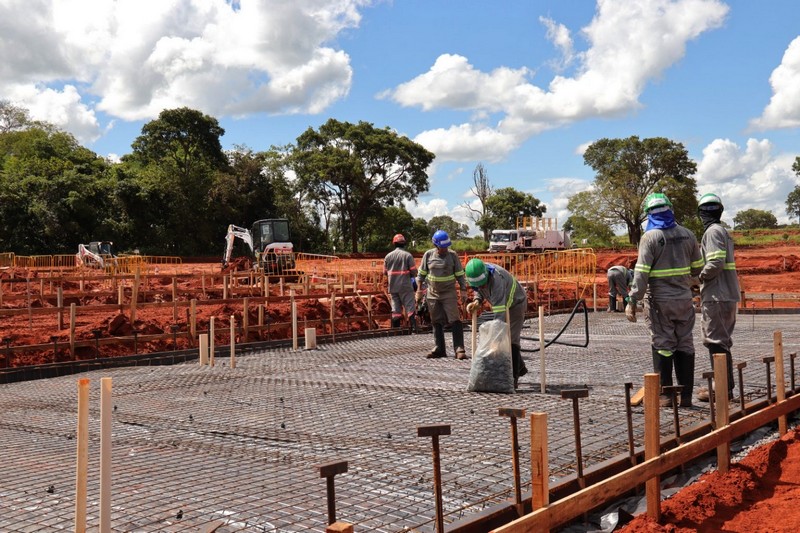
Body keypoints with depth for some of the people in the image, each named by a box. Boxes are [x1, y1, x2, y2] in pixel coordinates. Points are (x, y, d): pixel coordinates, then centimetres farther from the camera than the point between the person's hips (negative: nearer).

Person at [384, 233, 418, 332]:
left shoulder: (388, 256, 3)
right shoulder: (407, 255, -7)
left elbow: (385, 272, 8)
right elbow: (414, 271, -8)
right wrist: (411, 276, 13)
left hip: (393, 286, 3)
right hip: (405, 286, -3)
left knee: (396, 307, 10)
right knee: (410, 306, 0)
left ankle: (396, 327, 11)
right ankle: (413, 326, -7)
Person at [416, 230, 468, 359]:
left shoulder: (452, 255, -6)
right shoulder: (428, 255, -2)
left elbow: (460, 274, -1)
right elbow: (421, 273, 7)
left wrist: (463, 290, -4)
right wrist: (419, 290, 5)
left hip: (449, 293, -2)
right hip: (432, 294, 2)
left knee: (454, 320, -9)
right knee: (437, 322, 8)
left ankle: (459, 349, -9)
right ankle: (439, 349, 17)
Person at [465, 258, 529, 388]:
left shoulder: (496, 279, -39)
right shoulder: (475, 275, -15)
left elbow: (500, 311, -43)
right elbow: (478, 290, 5)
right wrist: (476, 302, -17)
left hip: (516, 304, -8)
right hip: (502, 304, 8)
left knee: (511, 339, -16)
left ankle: (513, 378, -14)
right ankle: (520, 367, 32)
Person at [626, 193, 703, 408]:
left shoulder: (650, 236, -11)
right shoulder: (687, 234, 5)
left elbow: (641, 272, -16)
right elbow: (698, 267, 11)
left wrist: (632, 301, -14)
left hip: (659, 301, -4)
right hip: (684, 299, 4)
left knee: (662, 345, 2)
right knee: (685, 345, 9)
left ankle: (665, 395, 5)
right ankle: (686, 395, 12)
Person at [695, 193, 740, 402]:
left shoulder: (713, 232, -12)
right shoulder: (722, 231, 18)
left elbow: (715, 264, -22)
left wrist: (699, 277, -7)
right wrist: (703, 277, 10)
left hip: (716, 297, -10)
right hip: (726, 295, 10)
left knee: (716, 342, -5)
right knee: (722, 342, 15)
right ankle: (725, 385, 22)